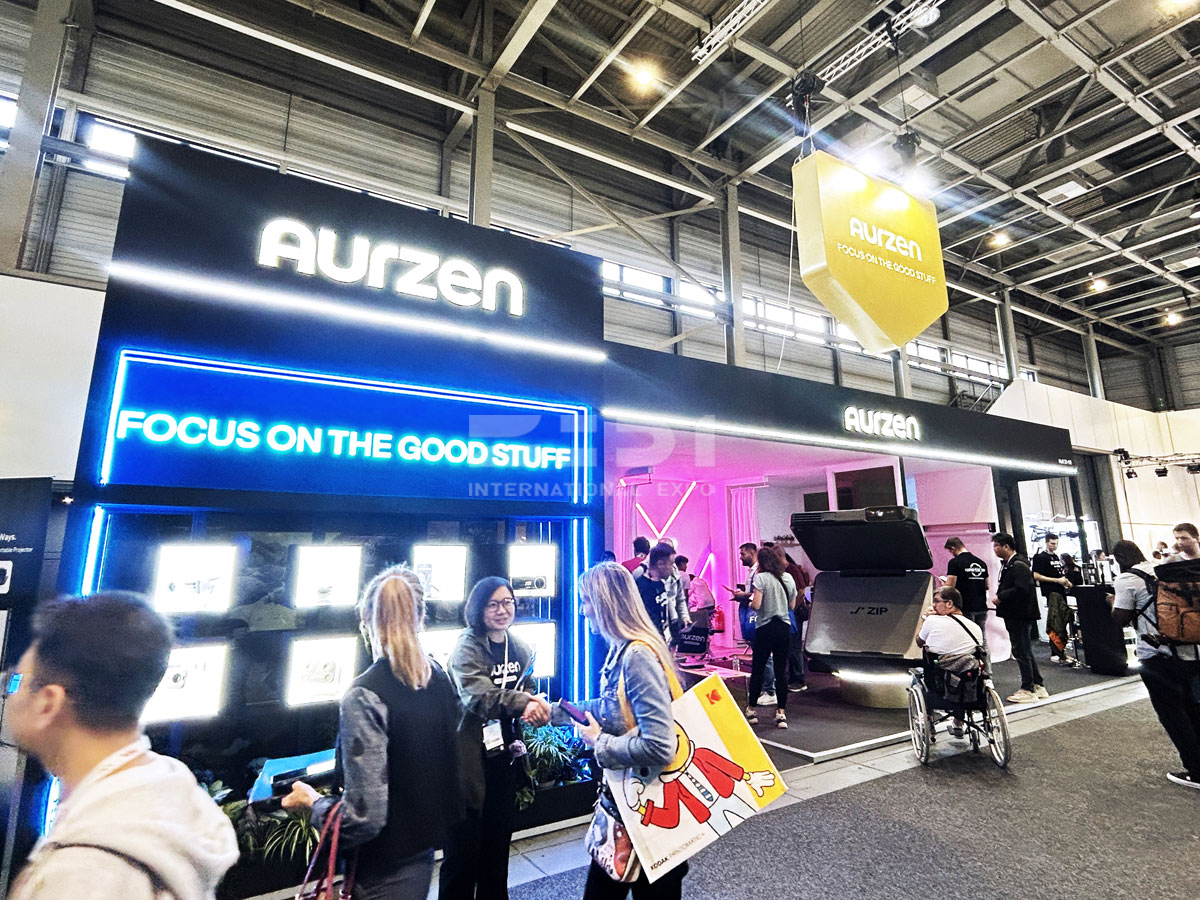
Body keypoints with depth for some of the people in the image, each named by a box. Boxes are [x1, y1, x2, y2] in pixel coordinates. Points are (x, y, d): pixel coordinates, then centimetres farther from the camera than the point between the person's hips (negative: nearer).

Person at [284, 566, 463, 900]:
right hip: (425, 846, 6)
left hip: (386, 873, -6)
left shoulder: (364, 696, -25)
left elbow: (363, 817, -24)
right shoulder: (438, 678, -6)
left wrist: (312, 801, -6)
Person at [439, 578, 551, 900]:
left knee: (499, 843, 19)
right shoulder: (467, 646, -13)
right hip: (470, 758, -6)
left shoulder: (520, 649, 7)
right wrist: (522, 703, -36)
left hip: (504, 755, 6)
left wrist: (535, 708, -2)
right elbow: (475, 694, -27)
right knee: (464, 846, 3)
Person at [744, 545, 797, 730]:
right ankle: (781, 713, 8)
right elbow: (792, 606, 14)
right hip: (784, 627, 4)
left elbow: (756, 605, -17)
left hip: (765, 628, -4)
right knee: (781, 671, 8)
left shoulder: (760, 578, -11)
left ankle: (752, 710, 18)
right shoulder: (788, 578, 6)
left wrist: (749, 601, 3)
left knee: (757, 670, 8)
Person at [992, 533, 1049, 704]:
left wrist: (1000, 597, -18)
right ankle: (1038, 686, 27)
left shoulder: (1018, 565, -17)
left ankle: (1028, 691, 7)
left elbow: (1022, 589, -26)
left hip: (1021, 616, -10)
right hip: (1014, 615, 10)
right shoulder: (1007, 564, 13)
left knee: (1021, 652, -2)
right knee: (1025, 652, 17)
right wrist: (1000, 597, 6)